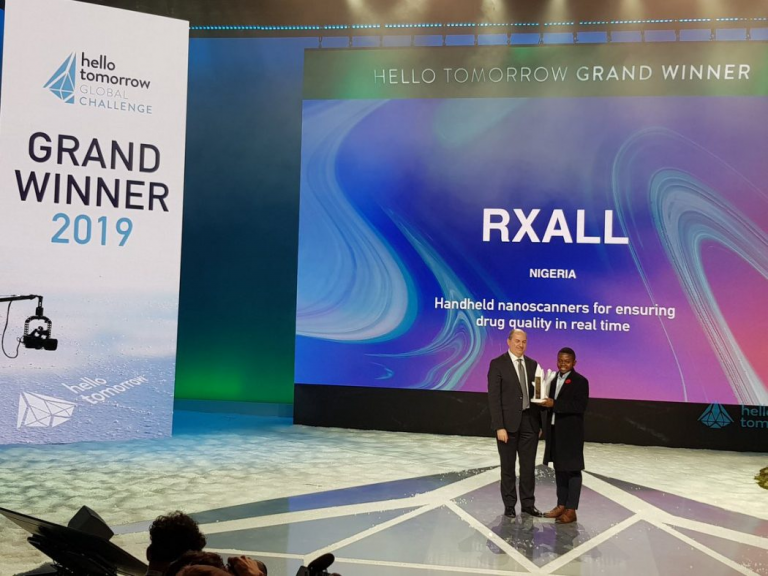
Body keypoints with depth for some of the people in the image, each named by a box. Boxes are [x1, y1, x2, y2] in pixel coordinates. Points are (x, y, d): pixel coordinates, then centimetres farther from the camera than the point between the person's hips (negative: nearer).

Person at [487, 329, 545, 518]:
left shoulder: (532, 364, 9)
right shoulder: (497, 364, -8)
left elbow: (535, 394, 11)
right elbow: (494, 397, -12)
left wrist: (539, 423, 7)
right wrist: (499, 426, -17)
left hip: (529, 421, 4)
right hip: (508, 422, -4)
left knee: (529, 465, 9)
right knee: (508, 466, 7)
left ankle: (528, 504, 21)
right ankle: (509, 505, 18)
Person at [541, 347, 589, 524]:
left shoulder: (580, 381, -9)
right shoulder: (554, 379, 13)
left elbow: (580, 406, -20)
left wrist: (554, 404, -24)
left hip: (571, 433, -7)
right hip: (555, 432, 7)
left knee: (572, 470, -1)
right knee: (559, 469, 13)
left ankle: (571, 510, 2)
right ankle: (561, 505, 21)